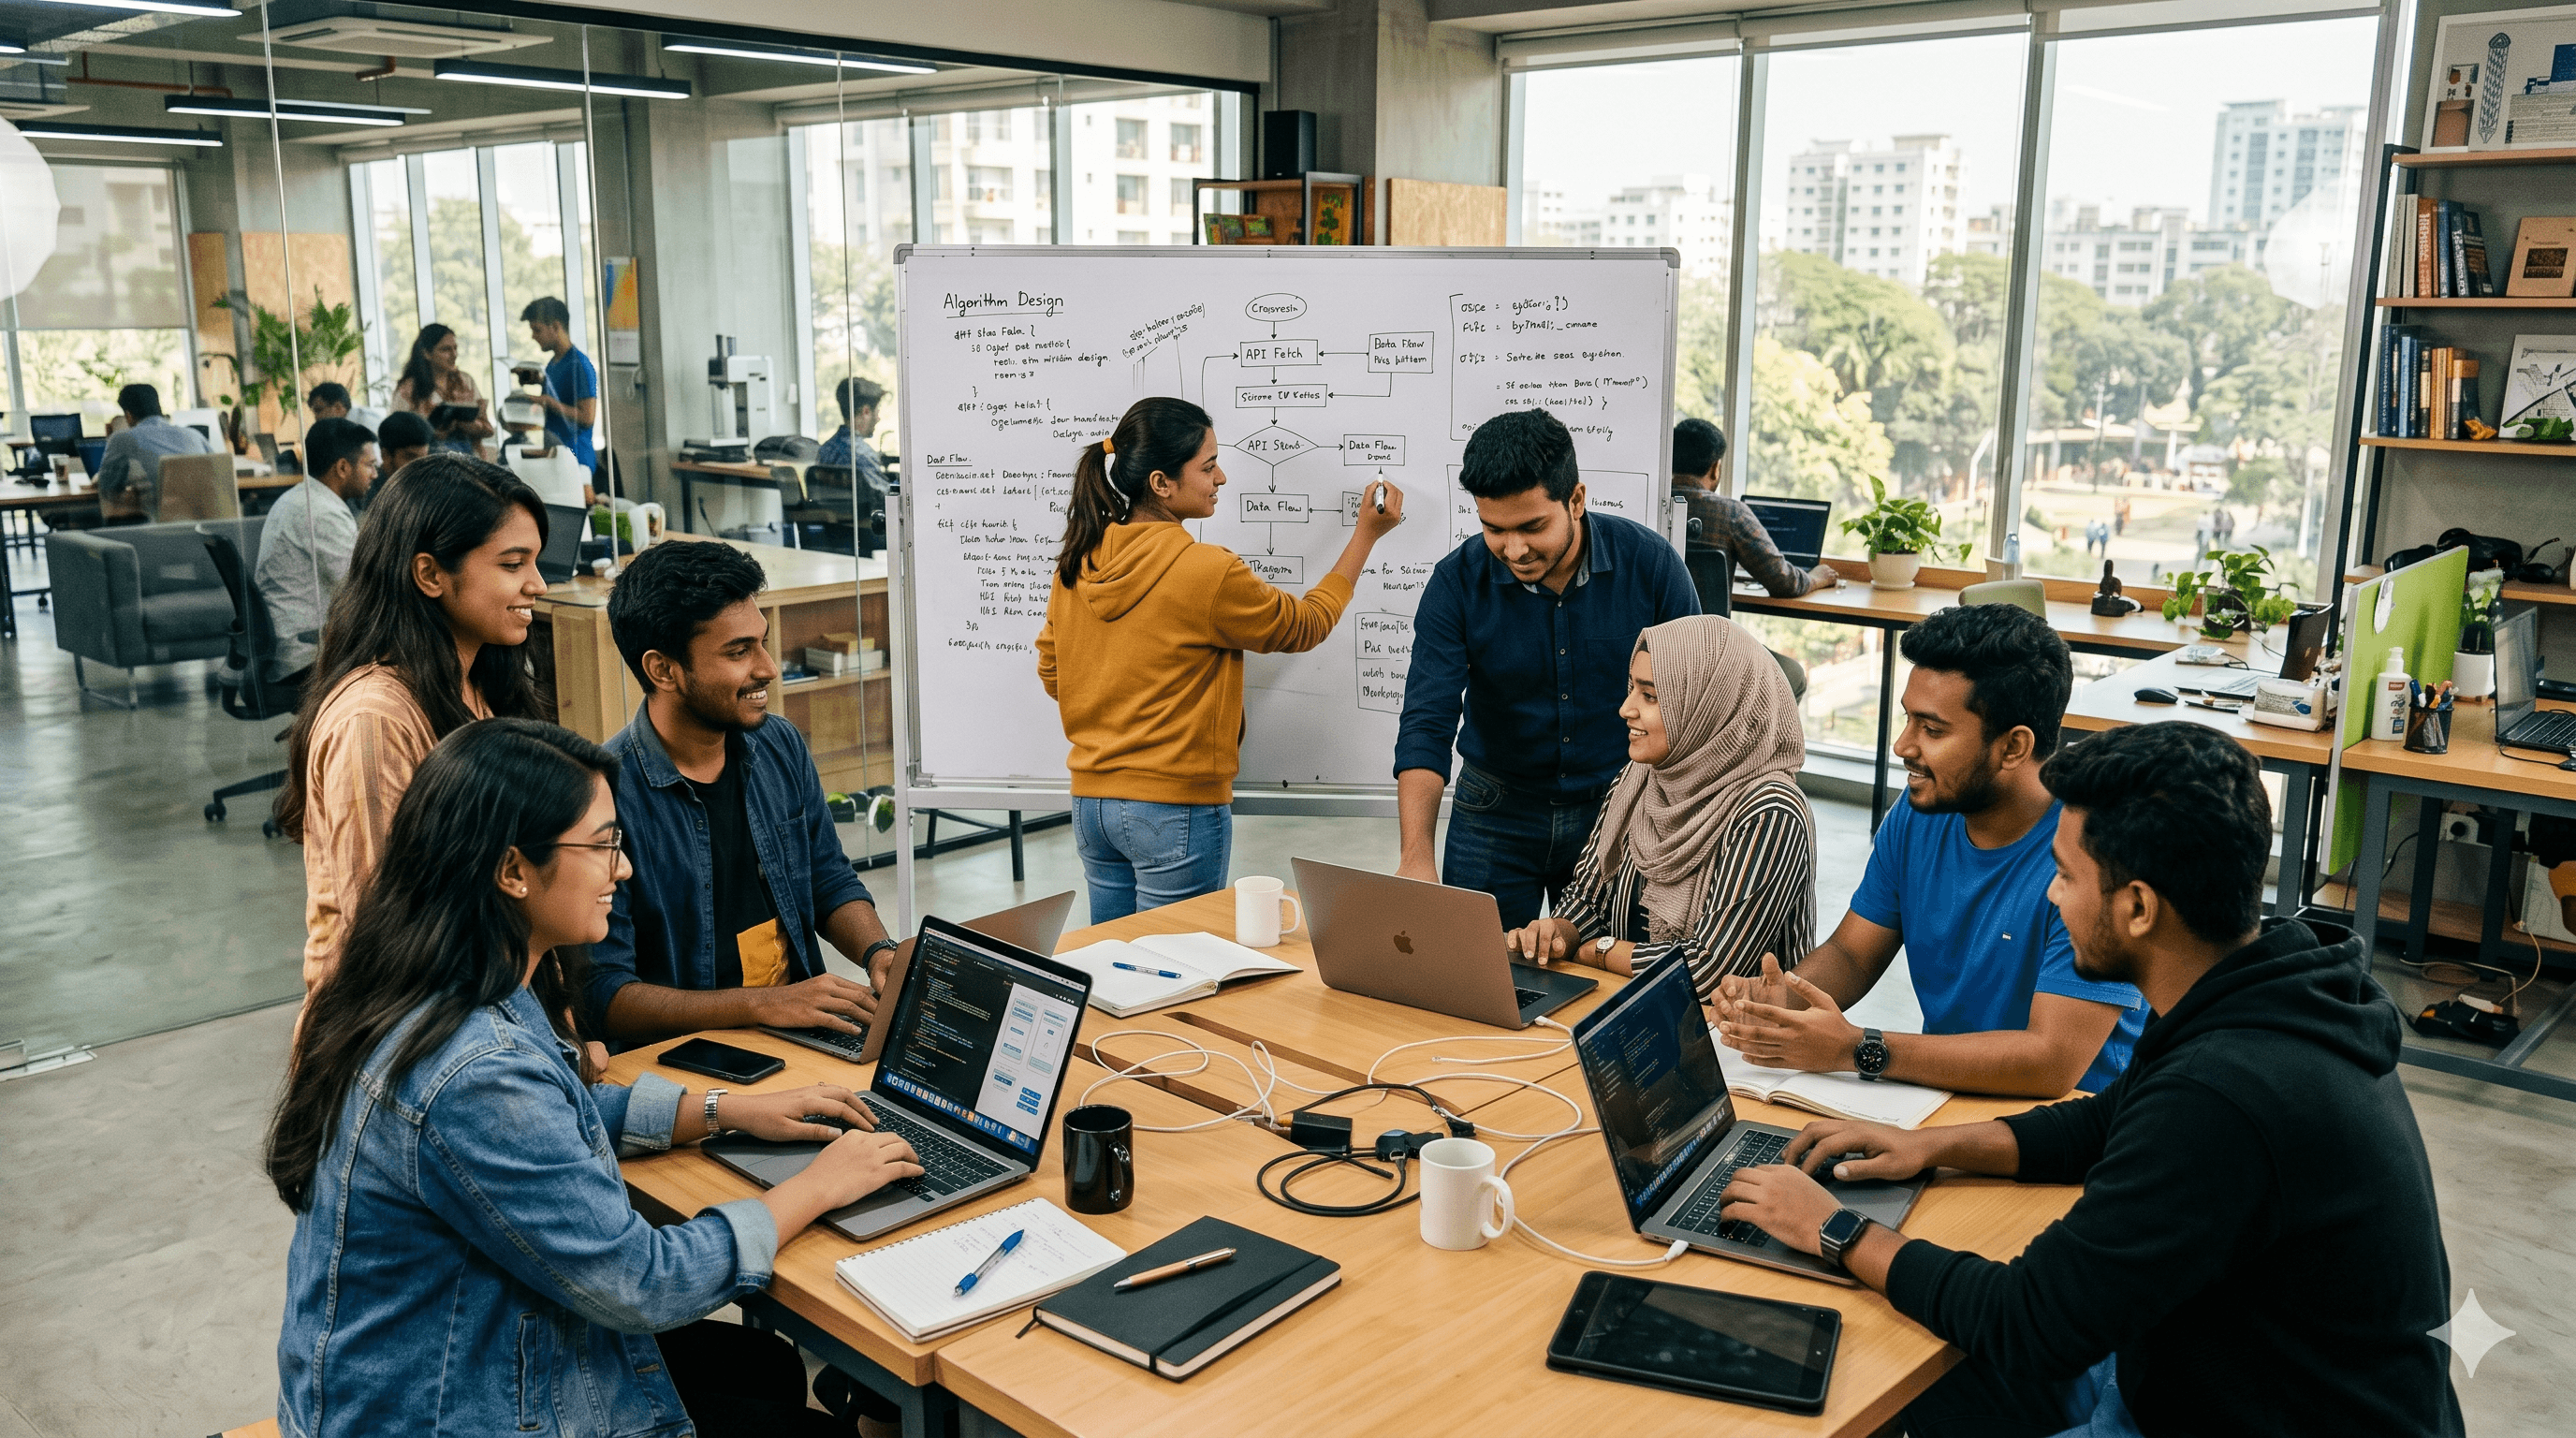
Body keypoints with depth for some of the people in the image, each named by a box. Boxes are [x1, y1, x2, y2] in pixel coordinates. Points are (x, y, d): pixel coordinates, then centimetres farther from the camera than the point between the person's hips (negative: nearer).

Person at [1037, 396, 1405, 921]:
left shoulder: (1077, 563, 2)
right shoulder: (1207, 572, -18)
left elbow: (1051, 672, 15)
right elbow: (1304, 626, -1)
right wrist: (1367, 534, 7)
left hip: (1091, 799, 7)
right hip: (1175, 806, -7)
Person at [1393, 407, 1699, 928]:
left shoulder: (1650, 564, -13)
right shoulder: (1457, 582, -14)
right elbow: (1427, 723, -20)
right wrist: (1416, 857, -33)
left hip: (1617, 812, 0)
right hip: (1495, 816, 0)